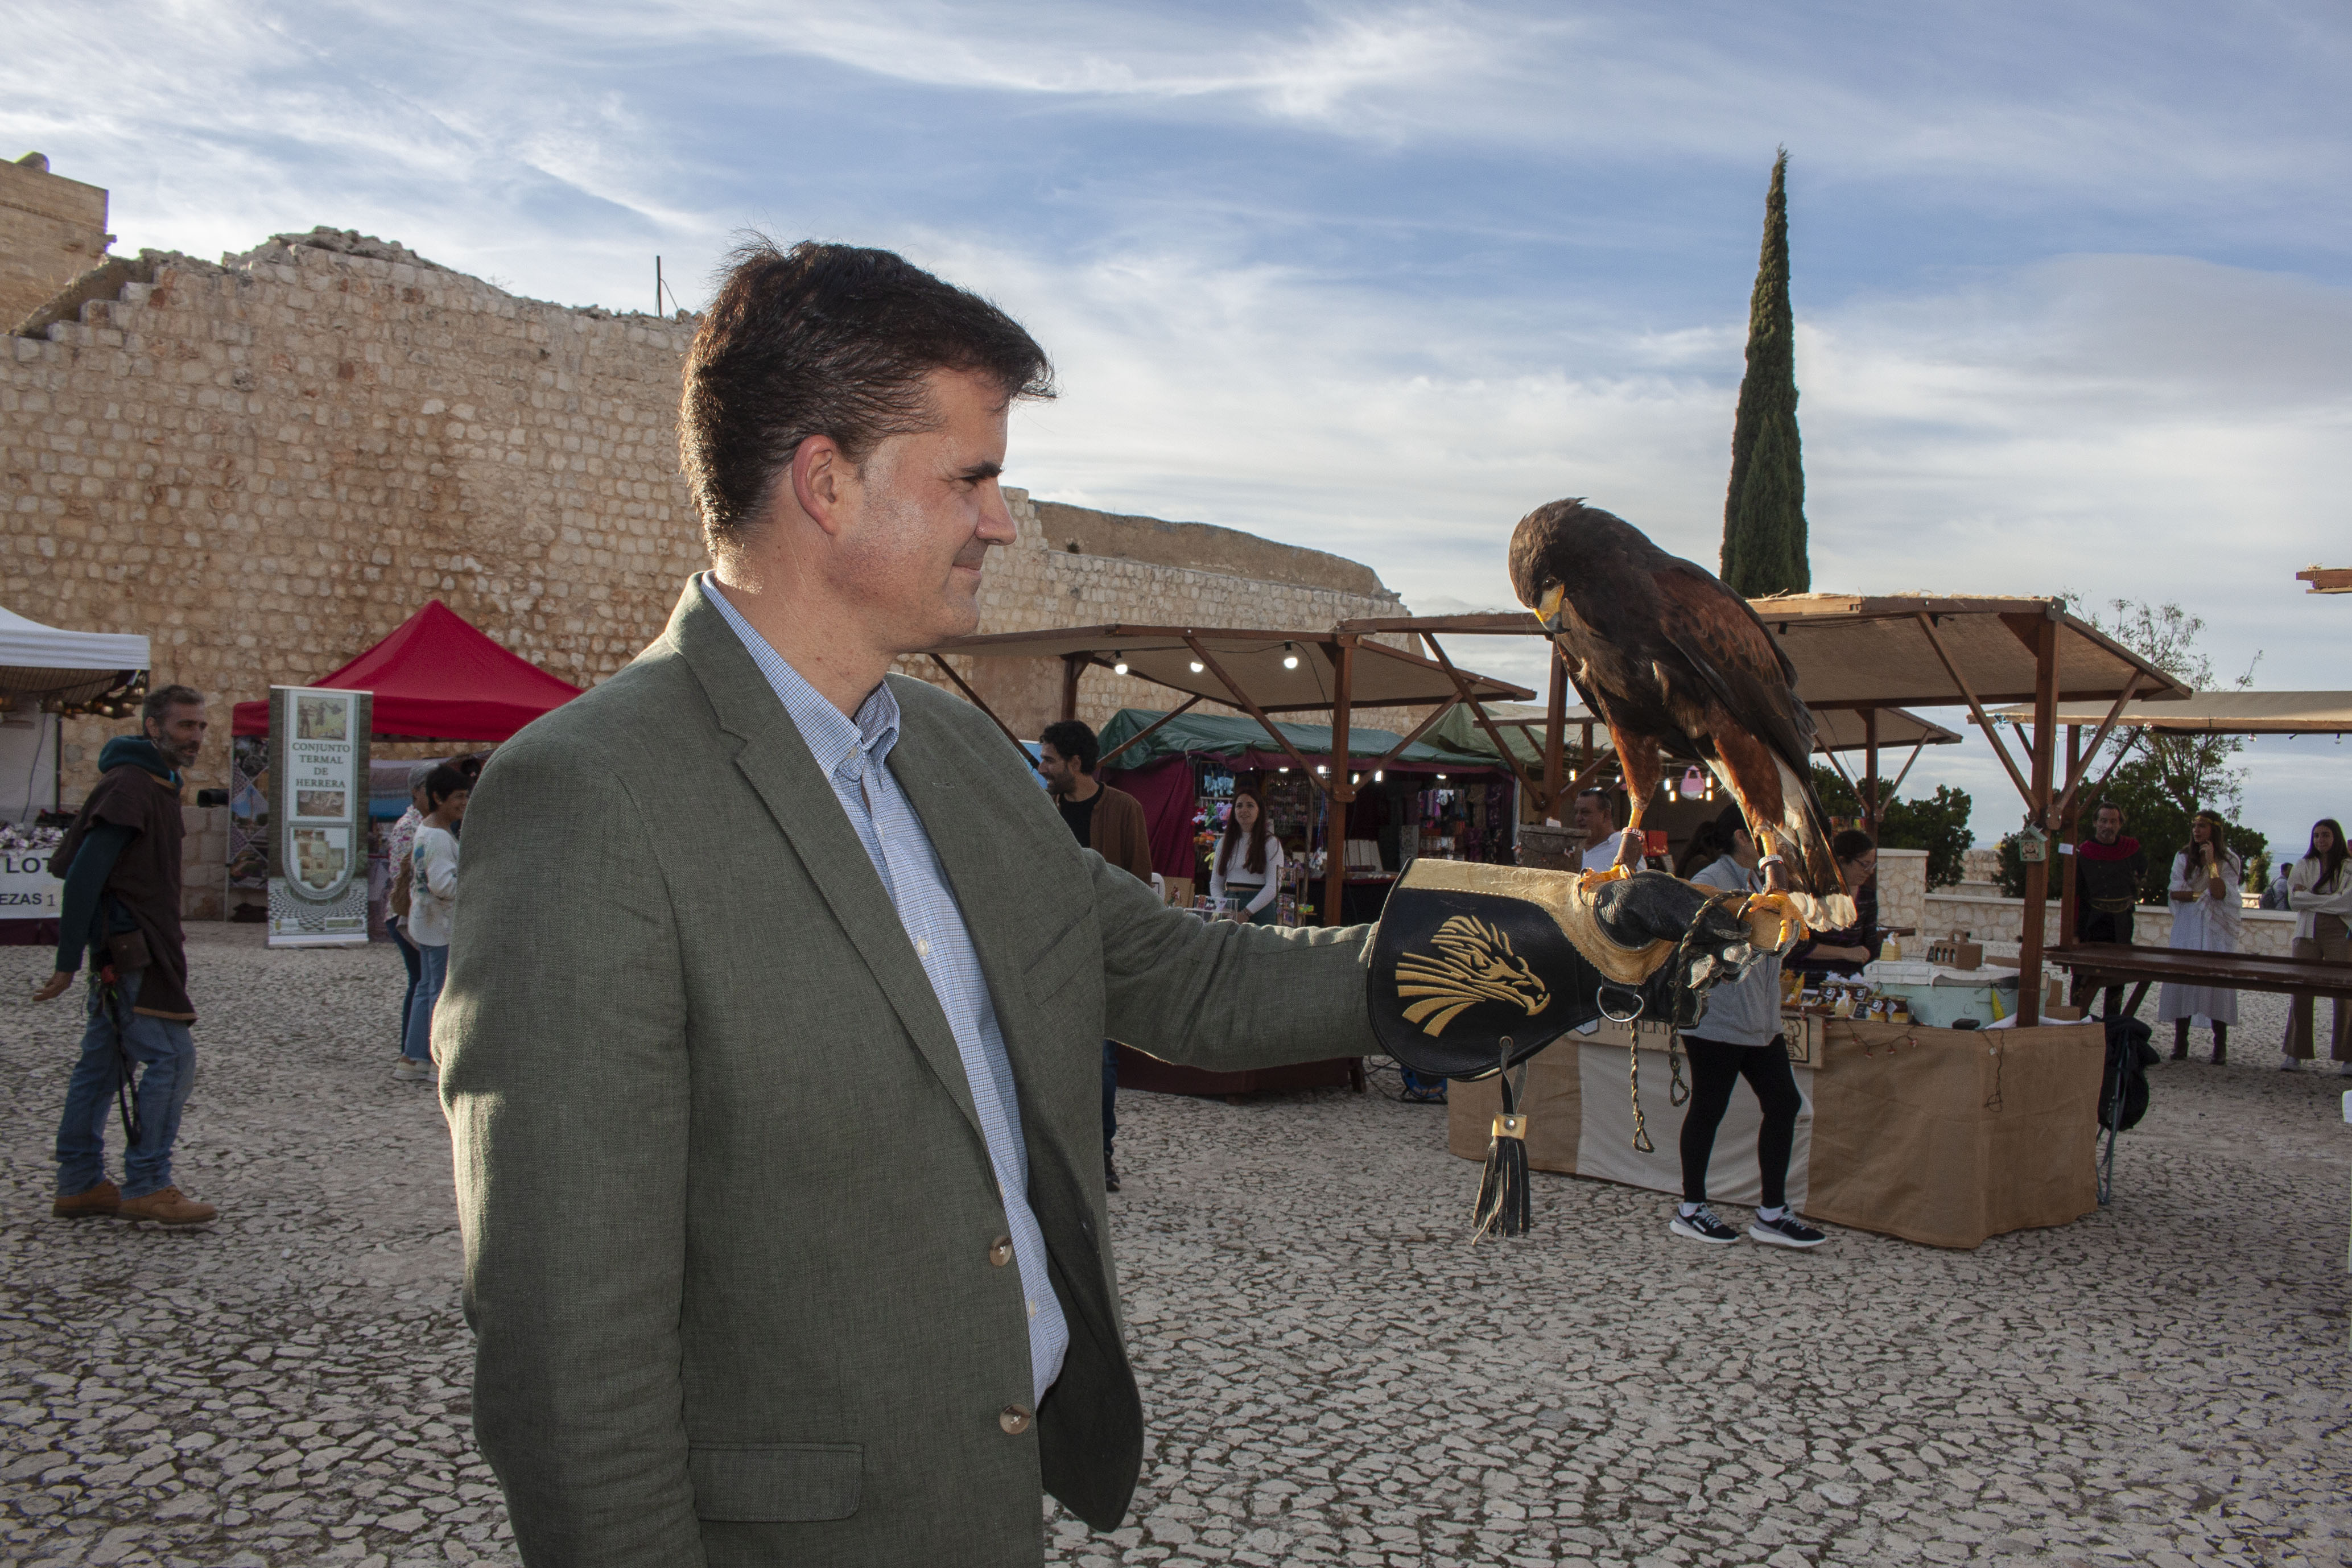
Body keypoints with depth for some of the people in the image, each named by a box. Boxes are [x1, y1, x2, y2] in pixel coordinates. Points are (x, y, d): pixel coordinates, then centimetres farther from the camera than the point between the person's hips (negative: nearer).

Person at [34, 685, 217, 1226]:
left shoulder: (158, 785, 16)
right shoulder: (129, 785, -15)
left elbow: (78, 868, 23)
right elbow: (85, 872, -19)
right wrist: (68, 962, -20)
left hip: (121, 953, 10)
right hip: (131, 952, -10)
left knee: (103, 1064, 13)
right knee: (171, 1058, -9)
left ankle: (79, 1185, 20)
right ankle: (146, 1187, -4)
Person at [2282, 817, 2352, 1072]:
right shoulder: (2303, 866, 13)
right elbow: (2294, 901, 2)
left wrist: (2310, 898, -5)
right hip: (2308, 934, 2)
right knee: (2301, 993, -5)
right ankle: (2295, 1054, -3)